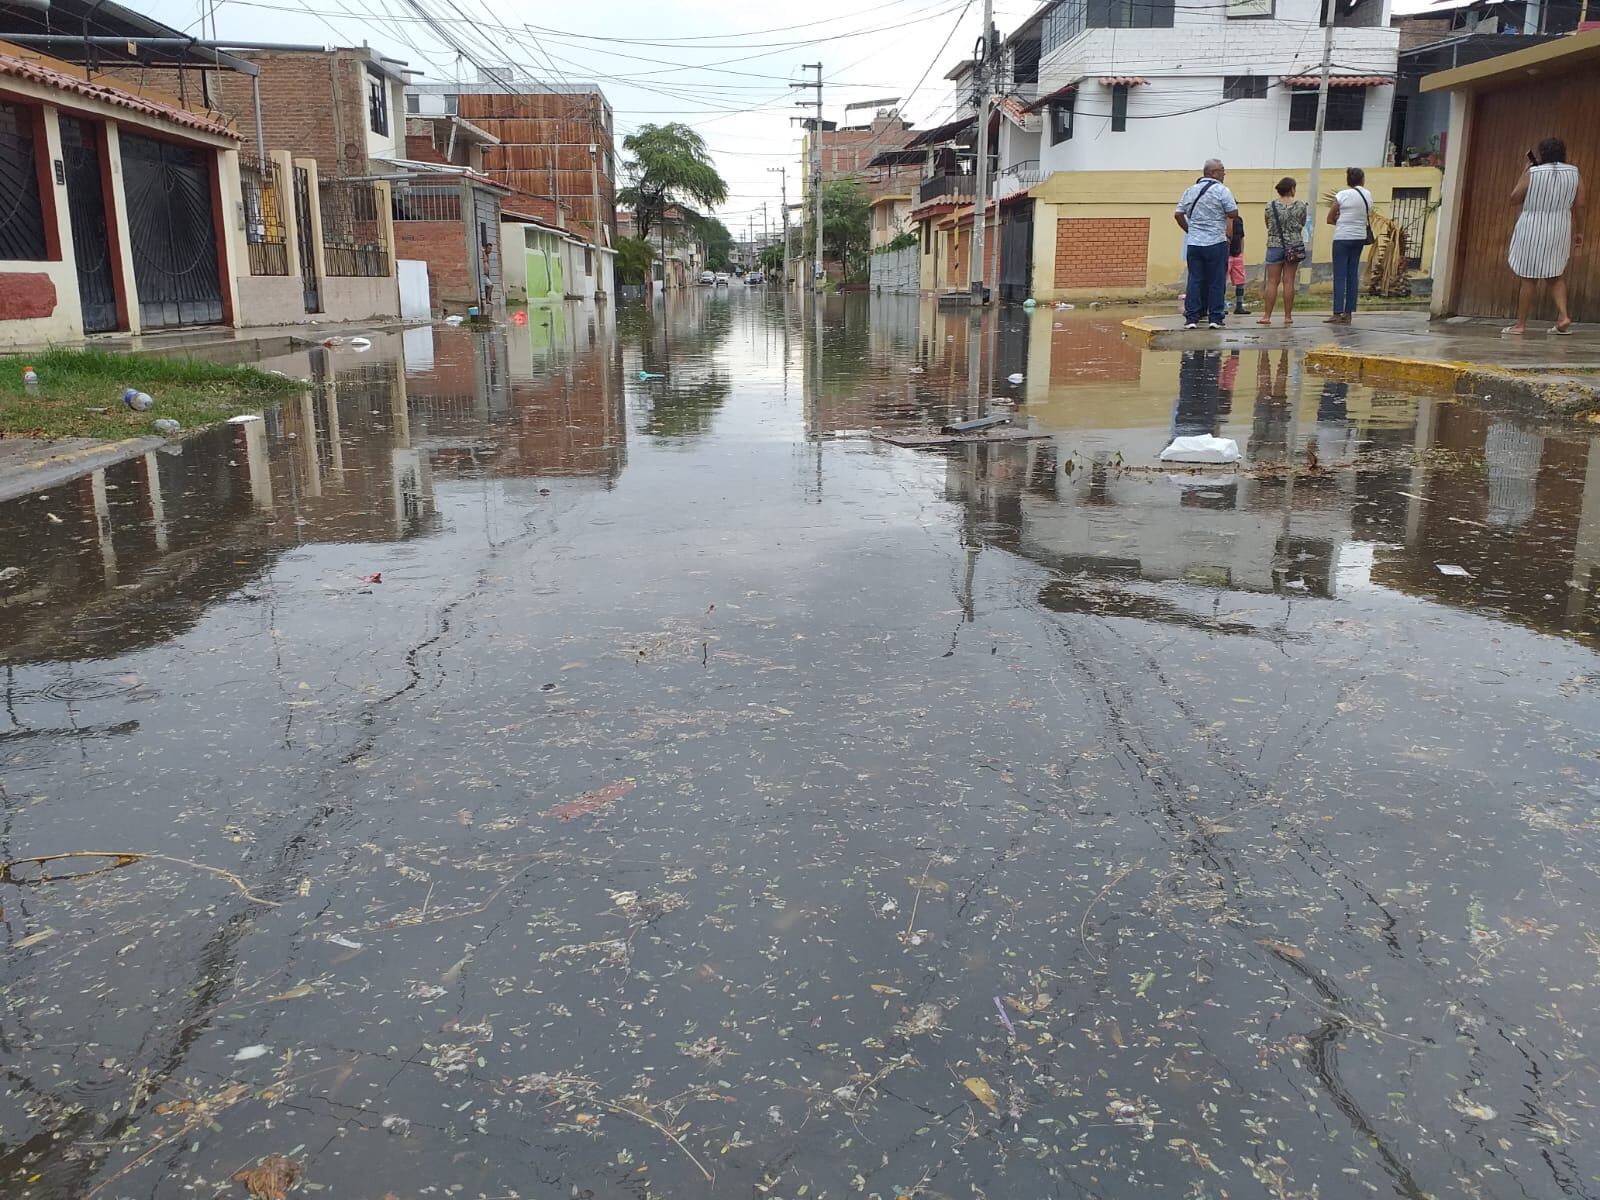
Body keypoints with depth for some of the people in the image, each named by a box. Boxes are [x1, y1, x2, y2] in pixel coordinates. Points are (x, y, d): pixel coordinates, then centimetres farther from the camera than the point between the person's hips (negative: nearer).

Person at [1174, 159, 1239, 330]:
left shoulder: (1190, 190, 10)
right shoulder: (1222, 190, -5)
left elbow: (1178, 214, 10)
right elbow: (1234, 215, -7)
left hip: (1193, 243, 4)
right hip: (1216, 242, -4)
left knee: (1195, 280, 5)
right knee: (1216, 282, 2)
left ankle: (1191, 318, 1)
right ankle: (1215, 318, 3)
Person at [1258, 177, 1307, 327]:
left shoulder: (1270, 205, -2)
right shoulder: (1301, 205, -2)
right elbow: (1302, 224, 10)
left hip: (1275, 244, 0)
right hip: (1294, 245, 0)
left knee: (1272, 282, 1)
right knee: (1288, 282, 1)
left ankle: (1267, 316, -2)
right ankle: (1288, 316, 3)